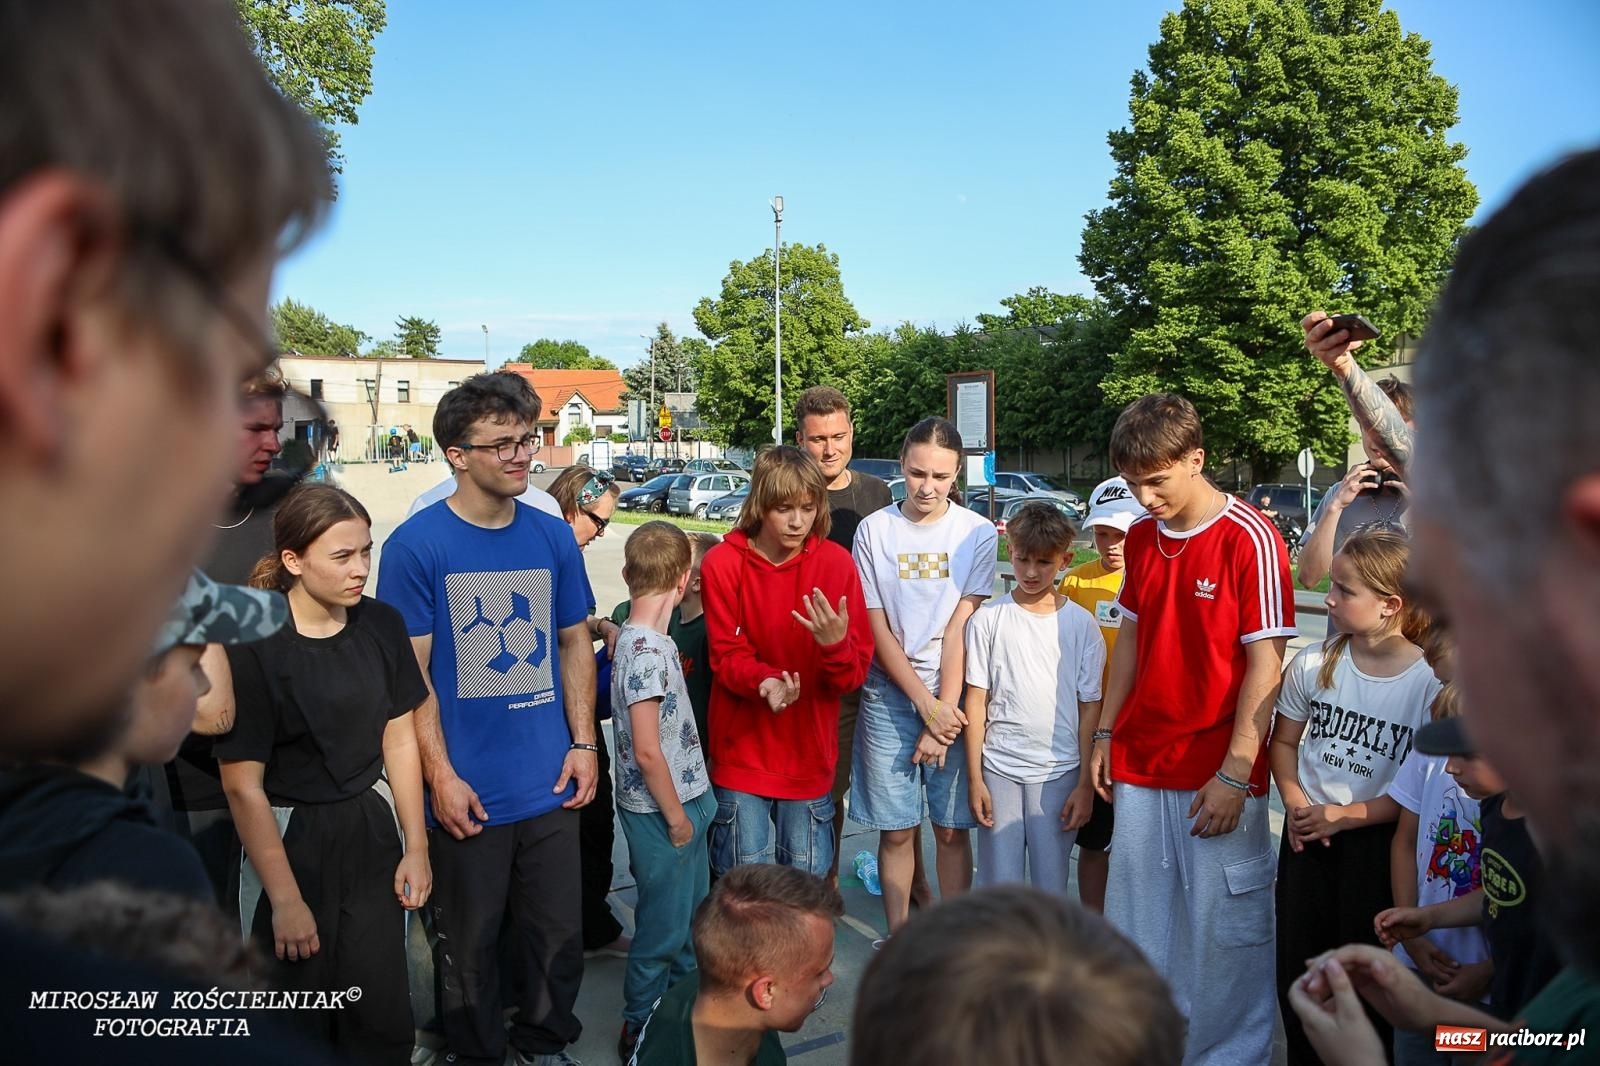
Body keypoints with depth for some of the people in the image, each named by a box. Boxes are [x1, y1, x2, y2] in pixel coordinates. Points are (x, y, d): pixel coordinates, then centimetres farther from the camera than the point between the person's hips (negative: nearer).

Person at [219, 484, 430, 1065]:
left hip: (371, 827, 4)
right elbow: (243, 786, -14)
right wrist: (286, 901, -11)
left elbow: (399, 740, 4)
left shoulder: (382, 625, -3)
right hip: (289, 837, -3)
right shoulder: (253, 648, -17)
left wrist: (416, 848, 4)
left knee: (382, 1016, 7)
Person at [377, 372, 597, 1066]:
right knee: (469, 944, 14)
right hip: (468, 792, -3)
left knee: (558, 932, 16)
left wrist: (583, 742, 3)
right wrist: (441, 775, -12)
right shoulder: (416, 546, -10)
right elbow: (410, 672, -9)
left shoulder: (553, 536, 2)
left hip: (552, 785, 4)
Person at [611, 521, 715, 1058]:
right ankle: (641, 1028, 26)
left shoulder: (640, 639, 4)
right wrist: (676, 817, -15)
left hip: (681, 803, 9)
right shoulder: (647, 652, -25)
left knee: (691, 913, 23)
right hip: (661, 813, -9)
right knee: (663, 926, 8)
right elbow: (647, 751, -25)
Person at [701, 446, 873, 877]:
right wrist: (763, 680, -28)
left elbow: (855, 673, -6)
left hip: (809, 752, 1)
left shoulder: (836, 562, -6)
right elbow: (727, 657, -7)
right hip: (742, 753, -1)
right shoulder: (722, 563, -8)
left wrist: (836, 644, -29)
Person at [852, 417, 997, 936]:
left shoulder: (977, 534, -3)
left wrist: (945, 709, -12)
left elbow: (960, 630, -7)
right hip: (889, 698, 1)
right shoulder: (874, 530, -1)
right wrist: (926, 706, -9)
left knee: (952, 829, 6)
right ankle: (898, 939, 22)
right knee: (896, 830, 7)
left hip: (953, 700, 0)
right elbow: (876, 630, -3)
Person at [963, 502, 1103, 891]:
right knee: (998, 883, 5)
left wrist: (1085, 783, 1)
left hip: (1060, 771, 0)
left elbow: (1090, 708, 3)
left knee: (1051, 887, 7)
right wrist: (975, 778, -1)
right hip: (999, 770, 0)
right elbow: (976, 700, 1)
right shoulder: (988, 618, 0)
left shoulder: (1081, 623, 1)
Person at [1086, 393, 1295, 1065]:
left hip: (1217, 776, -6)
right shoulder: (1141, 537, 7)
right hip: (1139, 763, 6)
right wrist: (1106, 733, 13)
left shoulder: (1249, 538, -12)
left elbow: (1264, 661, -14)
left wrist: (1235, 774, -16)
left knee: (1223, 932, 5)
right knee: (1137, 921, 15)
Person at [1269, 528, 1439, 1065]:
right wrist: (1295, 803, -8)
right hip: (1307, 833, 4)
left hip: (1377, 840, -4)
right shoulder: (1313, 664, -5)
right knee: (1296, 966, 14)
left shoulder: (1432, 683, -15)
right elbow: (1283, 741, 7)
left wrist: (1344, 815, -16)